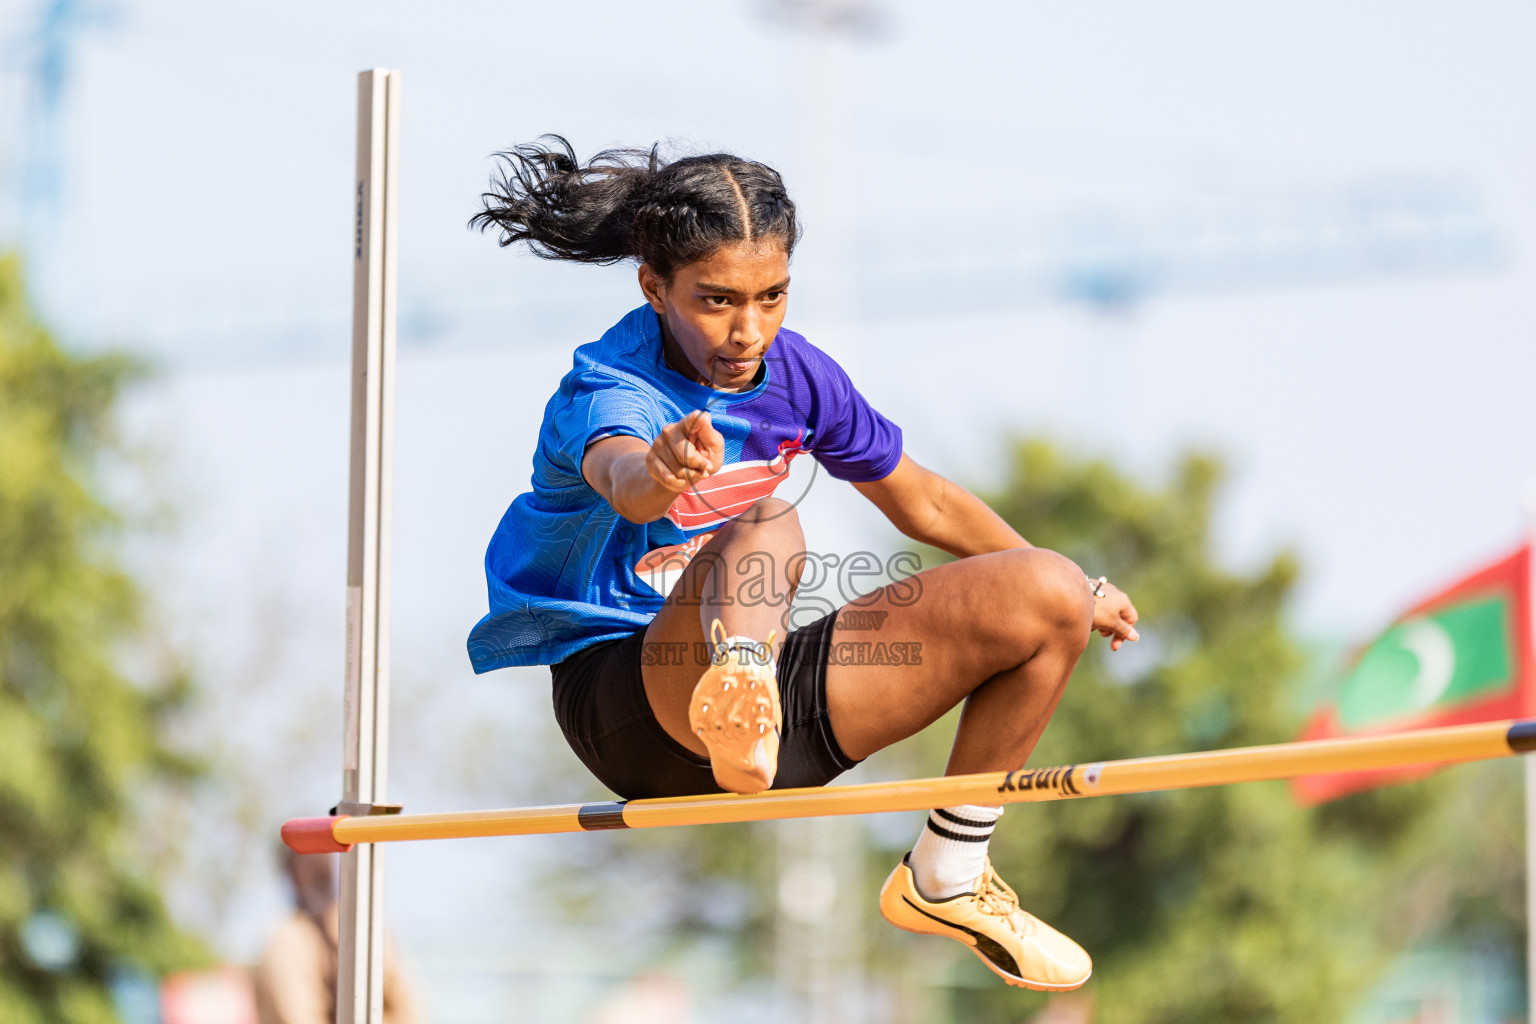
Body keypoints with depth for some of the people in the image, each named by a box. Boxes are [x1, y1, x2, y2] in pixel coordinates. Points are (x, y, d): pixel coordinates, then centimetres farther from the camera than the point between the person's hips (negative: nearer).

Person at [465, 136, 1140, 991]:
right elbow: (620, 477, -44)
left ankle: (947, 880, 7)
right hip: (635, 713, -7)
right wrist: (658, 473, -69)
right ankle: (742, 687, -72)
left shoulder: (794, 371, 4)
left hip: (782, 697, 7)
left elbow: (925, 504, 20)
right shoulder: (607, 392, -17)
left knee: (1048, 598, -1)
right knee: (767, 524, -36)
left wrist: (1071, 592, 29)